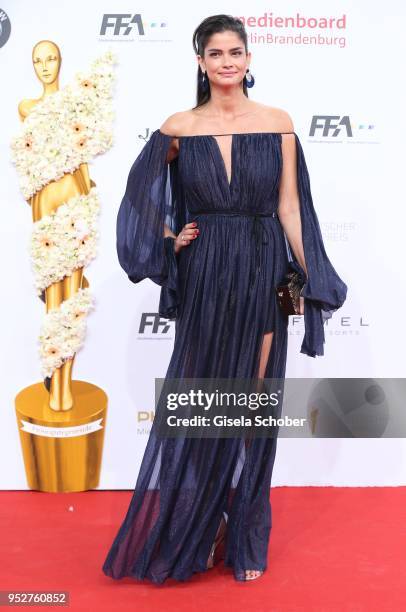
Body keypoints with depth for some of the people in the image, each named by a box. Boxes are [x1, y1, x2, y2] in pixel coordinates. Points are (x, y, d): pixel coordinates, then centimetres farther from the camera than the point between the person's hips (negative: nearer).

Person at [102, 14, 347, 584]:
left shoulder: (277, 122, 2)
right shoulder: (179, 128, 2)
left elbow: (291, 208, 1)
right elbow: (141, 194, 13)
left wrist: (311, 278, -2)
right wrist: (169, 239, -1)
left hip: (264, 275, 0)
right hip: (205, 278, 0)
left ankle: (243, 537, 25)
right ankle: (193, 532, 26)